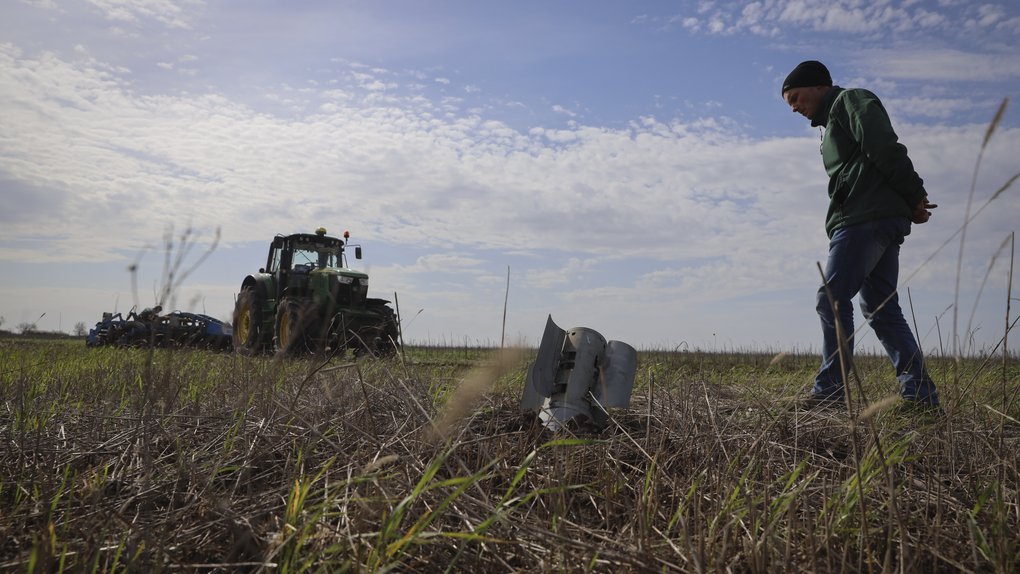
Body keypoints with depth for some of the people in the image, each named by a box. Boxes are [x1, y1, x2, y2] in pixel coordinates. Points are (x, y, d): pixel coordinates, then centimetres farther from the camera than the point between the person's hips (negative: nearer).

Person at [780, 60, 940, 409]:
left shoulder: (851, 100, 3)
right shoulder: (832, 125, 31)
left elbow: (885, 149, -12)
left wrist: (914, 197, -9)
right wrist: (911, 207, 6)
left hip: (866, 219, -10)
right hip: (883, 222, 10)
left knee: (833, 300, -13)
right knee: (881, 308, 7)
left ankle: (828, 393, -13)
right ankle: (919, 394, 6)